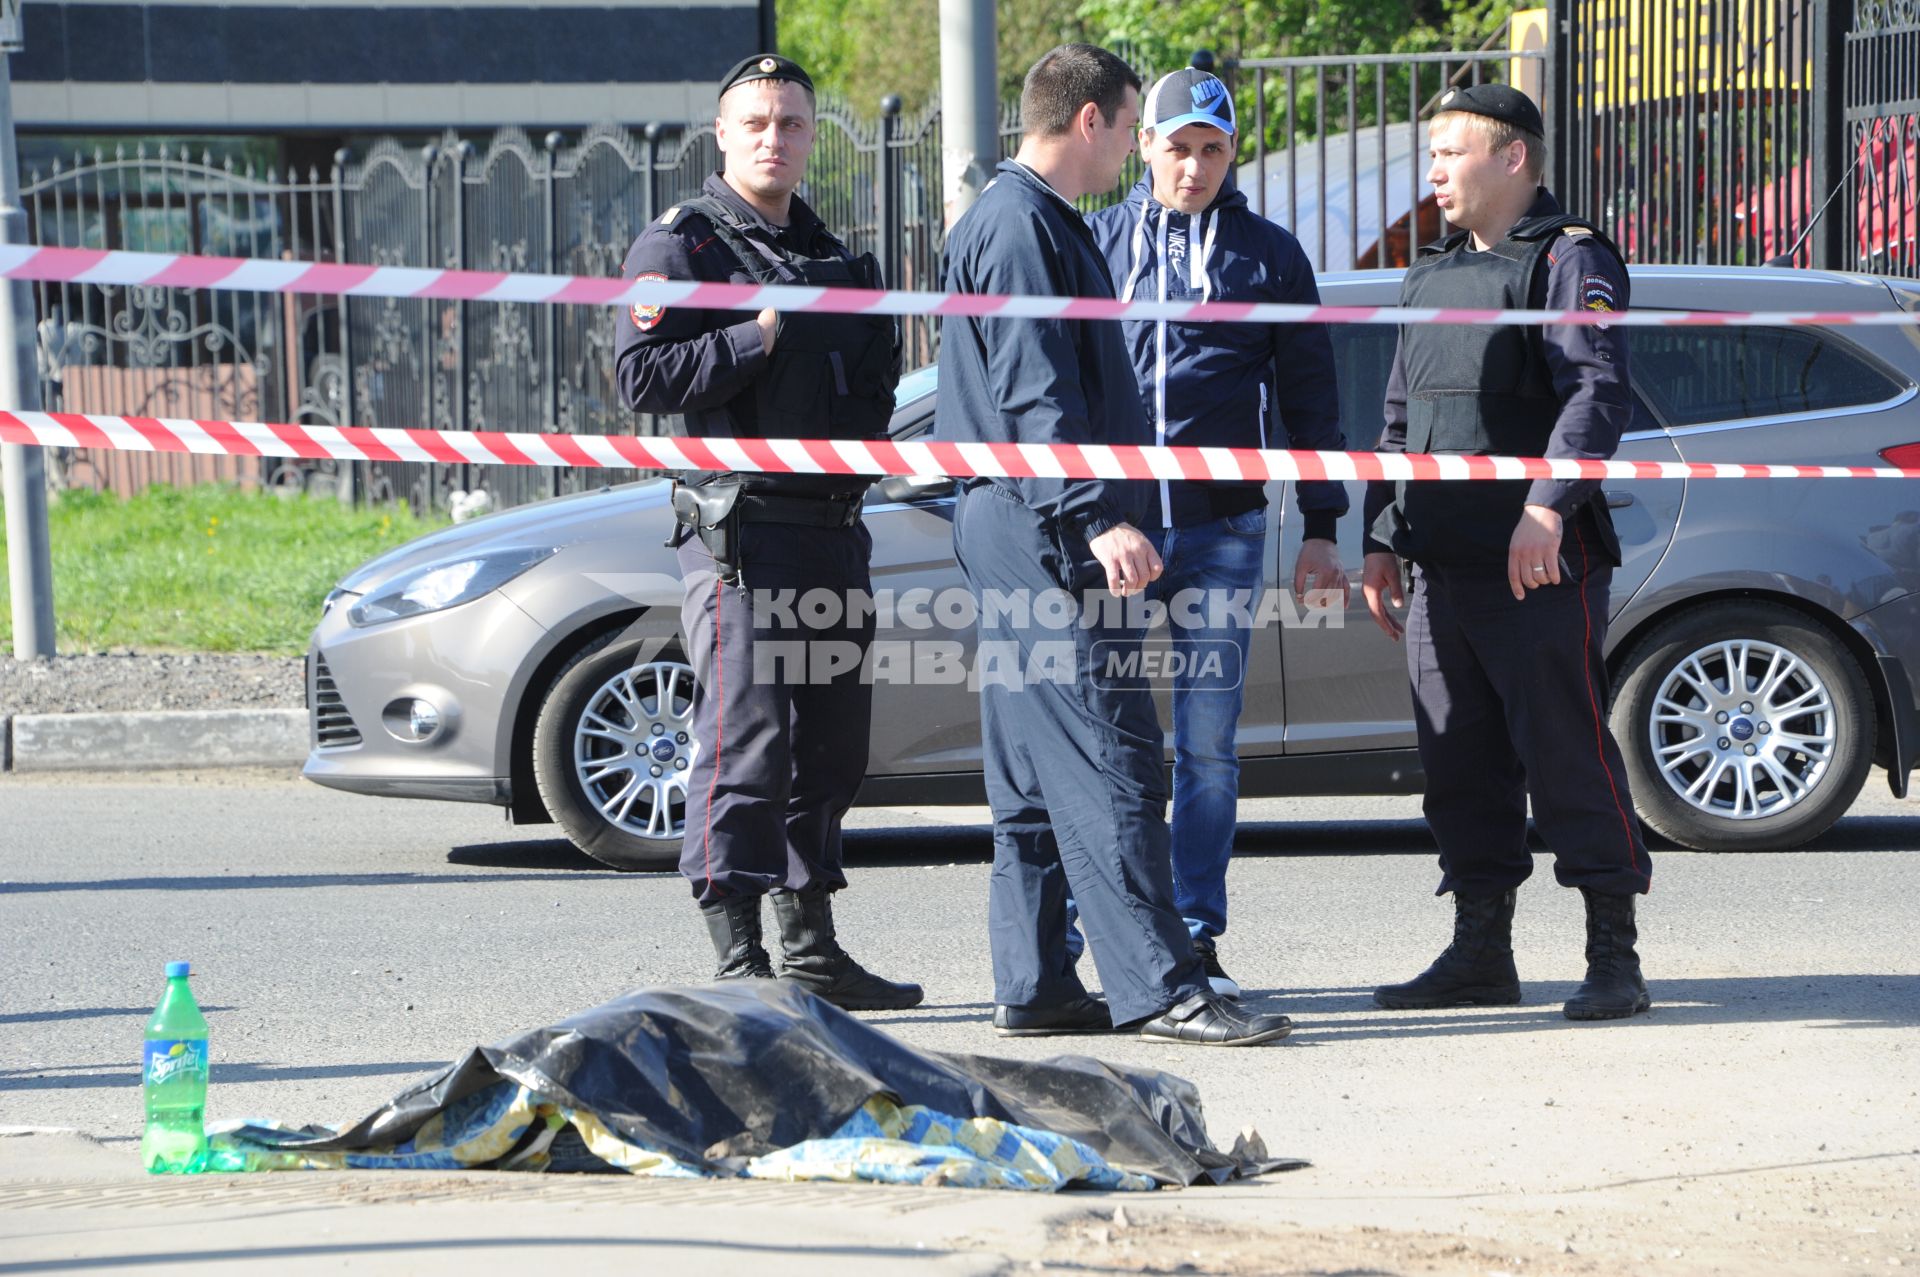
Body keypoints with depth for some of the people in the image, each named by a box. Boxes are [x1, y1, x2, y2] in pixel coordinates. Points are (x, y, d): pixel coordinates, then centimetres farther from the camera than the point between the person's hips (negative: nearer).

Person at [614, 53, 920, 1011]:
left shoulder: (832, 257, 20)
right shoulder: (680, 245, -2)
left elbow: (876, 390, 20)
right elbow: (643, 376, -13)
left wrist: (847, 443, 1)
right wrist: (759, 339, -14)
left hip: (834, 528, 8)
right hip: (739, 528, -8)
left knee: (831, 744, 11)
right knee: (744, 742, -11)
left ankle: (811, 949, 19)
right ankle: (737, 959, -11)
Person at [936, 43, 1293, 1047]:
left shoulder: (1039, 220, 20)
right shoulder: (1020, 225, -12)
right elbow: (1035, 395, -20)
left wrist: (1101, 517, 26)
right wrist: (1098, 517, -26)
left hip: (1026, 535, 11)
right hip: (1039, 525, -11)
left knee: (1038, 771, 11)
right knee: (1107, 757, -13)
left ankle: (1034, 985, 12)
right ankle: (1160, 989, -16)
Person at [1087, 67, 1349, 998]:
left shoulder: (1267, 256, 9)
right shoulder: (1095, 245, 10)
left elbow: (1307, 396, 12)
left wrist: (1320, 528, 8)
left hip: (1223, 527, 0)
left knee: (1207, 742, 1)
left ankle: (1195, 938, 7)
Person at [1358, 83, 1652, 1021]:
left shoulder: (1569, 259, -3)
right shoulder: (1430, 276, 22)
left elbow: (1598, 391, -15)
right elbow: (1400, 423, 26)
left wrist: (1547, 506, -26)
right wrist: (1381, 540, 18)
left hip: (1542, 566, -8)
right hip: (1442, 566, 8)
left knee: (1568, 753, -8)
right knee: (1462, 766, 9)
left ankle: (1614, 959, -5)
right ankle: (1481, 952, 16)